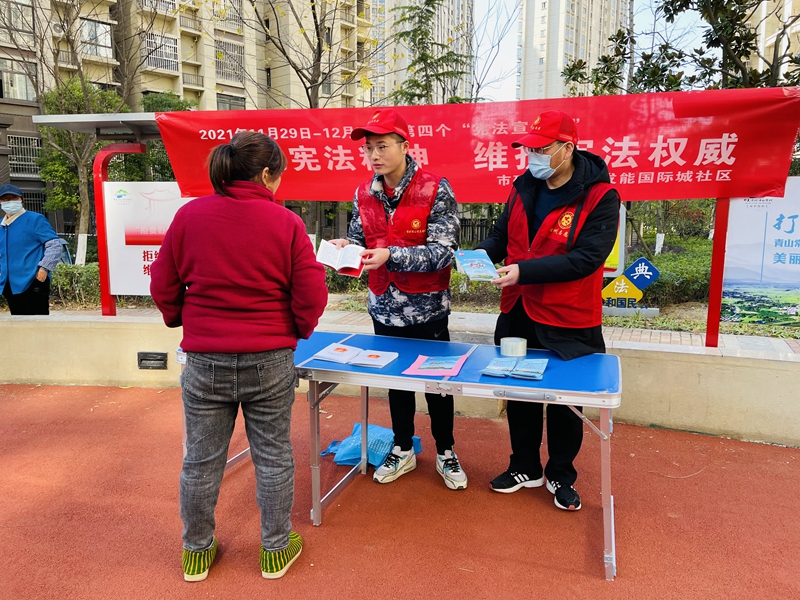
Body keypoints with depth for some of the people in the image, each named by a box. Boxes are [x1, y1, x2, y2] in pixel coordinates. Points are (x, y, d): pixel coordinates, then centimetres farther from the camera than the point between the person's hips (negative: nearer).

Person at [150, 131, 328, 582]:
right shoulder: (287, 223, -8)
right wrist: (298, 331, 12)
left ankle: (198, 552, 34)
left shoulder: (189, 215, -3)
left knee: (202, 460, 15)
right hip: (270, 361, -1)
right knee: (273, 456, 14)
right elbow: (312, 295, -7)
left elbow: (164, 287, 4)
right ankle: (276, 550, 30)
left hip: (205, 361, 2)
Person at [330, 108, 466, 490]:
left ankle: (445, 453, 32)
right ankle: (403, 451, 37)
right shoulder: (364, 194, 2)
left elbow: (444, 252, -20)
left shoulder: (435, 190, -14)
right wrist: (347, 246, -15)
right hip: (384, 307, 5)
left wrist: (391, 255, -30)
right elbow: (360, 238, 9)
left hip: (427, 308, -4)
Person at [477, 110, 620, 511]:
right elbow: (501, 234, 12)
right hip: (517, 316, 5)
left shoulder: (599, 198, -15)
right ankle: (525, 467, 38)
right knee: (520, 396, 17)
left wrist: (524, 271, -30)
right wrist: (481, 255, -10)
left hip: (568, 325, -5)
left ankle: (561, 476, 35)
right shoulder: (524, 187, 3)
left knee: (565, 403, 12)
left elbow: (586, 257, -24)